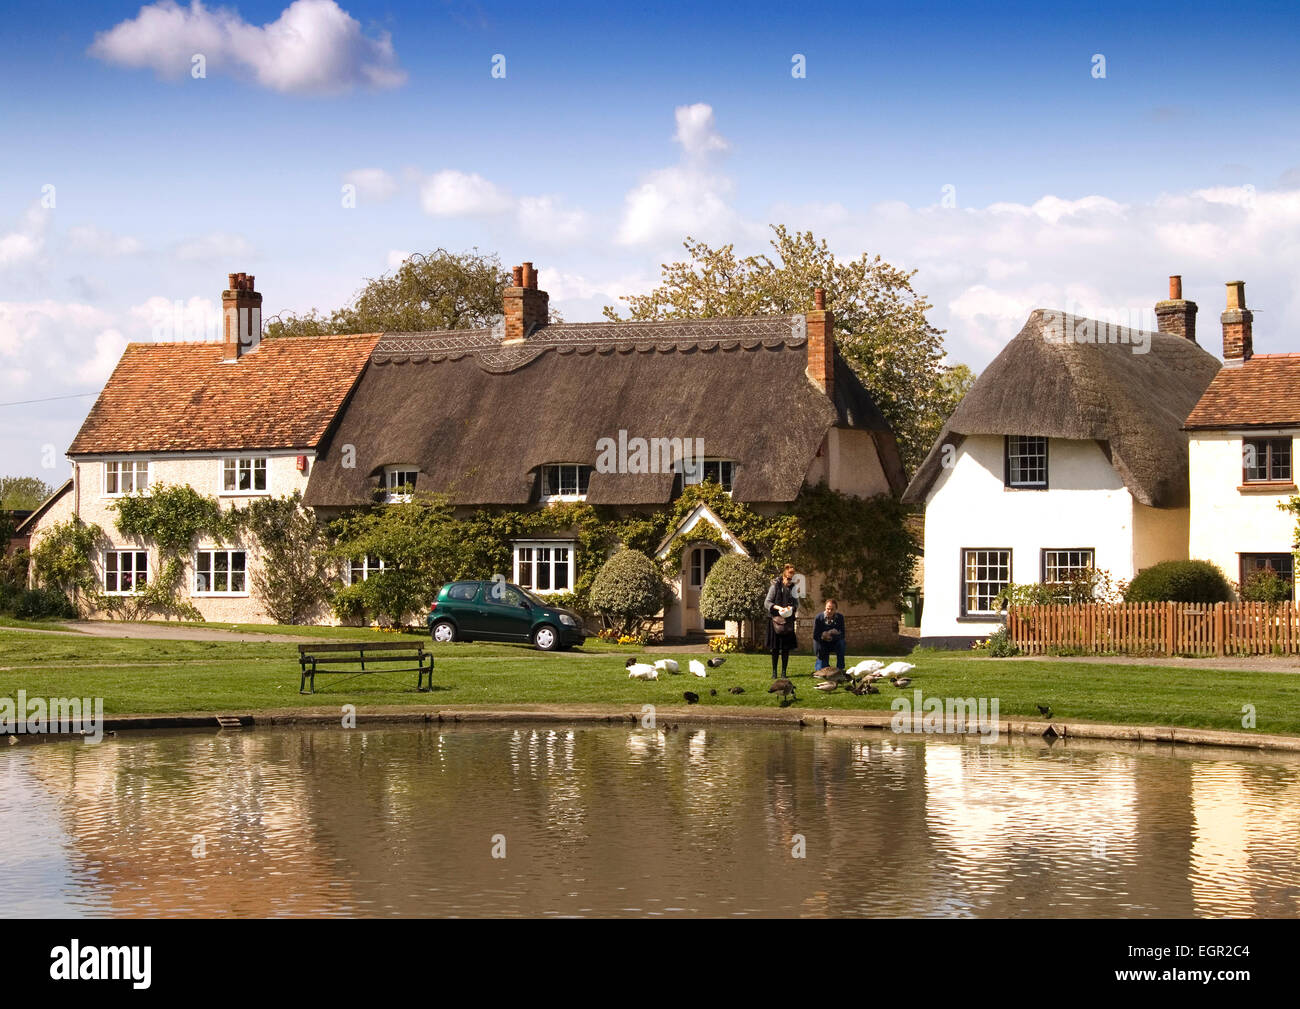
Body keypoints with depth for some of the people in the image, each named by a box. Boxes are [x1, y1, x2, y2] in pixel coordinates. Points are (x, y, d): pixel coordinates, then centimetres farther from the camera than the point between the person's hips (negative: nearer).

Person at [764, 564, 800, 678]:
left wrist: (792, 608, -12)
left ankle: (783, 672, 9)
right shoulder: (775, 587, -2)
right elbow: (767, 603, -3)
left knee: (786, 648, 2)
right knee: (775, 648, 0)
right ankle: (774, 672, 8)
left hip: (788, 621, 2)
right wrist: (778, 607, -19)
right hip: (775, 620, -2)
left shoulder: (793, 588, 7)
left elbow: (797, 604, 10)